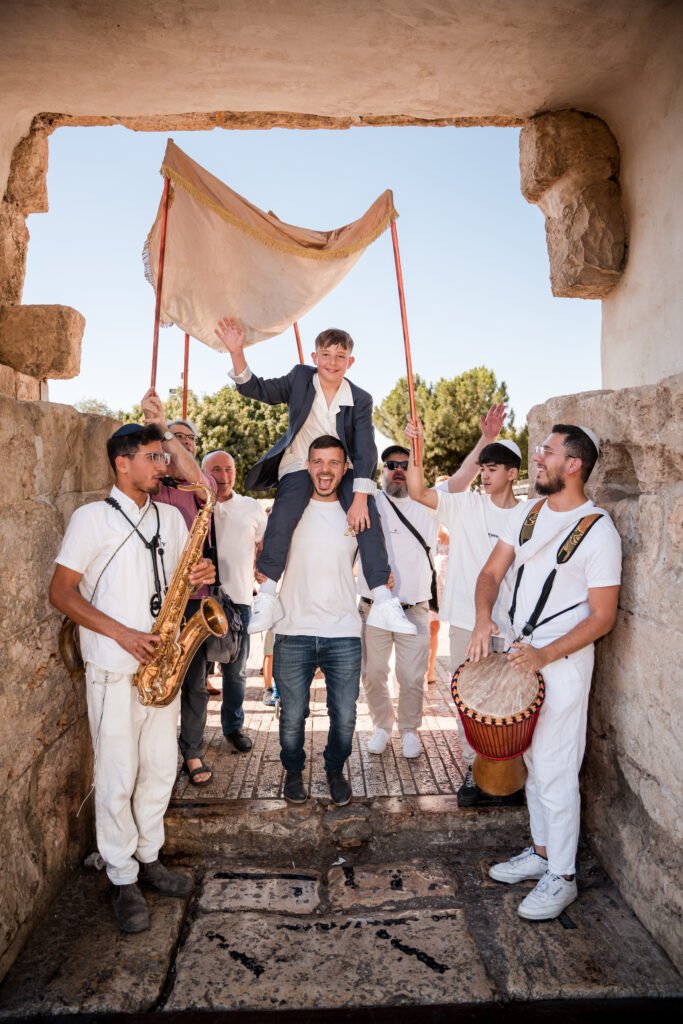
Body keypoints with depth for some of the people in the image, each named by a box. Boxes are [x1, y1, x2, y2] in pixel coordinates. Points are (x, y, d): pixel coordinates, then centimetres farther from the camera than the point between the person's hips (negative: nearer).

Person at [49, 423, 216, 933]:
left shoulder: (171, 518, 9)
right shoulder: (92, 519, -8)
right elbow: (61, 591, -10)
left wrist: (200, 577, -9)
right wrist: (122, 633, -19)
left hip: (161, 663, 5)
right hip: (114, 670, -5)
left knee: (161, 769, 15)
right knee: (118, 777, 5)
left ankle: (149, 857, 34)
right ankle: (123, 879, 23)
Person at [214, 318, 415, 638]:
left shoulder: (361, 400, -7)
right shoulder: (300, 377, -3)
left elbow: (365, 450, -15)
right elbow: (257, 389, -2)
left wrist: (359, 497, -28)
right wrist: (237, 353, -18)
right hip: (299, 466, 0)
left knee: (367, 515, -25)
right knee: (284, 512, -31)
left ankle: (383, 602, -24)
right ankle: (267, 595, -24)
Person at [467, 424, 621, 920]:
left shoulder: (598, 532, -15)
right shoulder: (527, 516, 5)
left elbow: (603, 617, -15)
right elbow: (492, 572, 5)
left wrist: (545, 655, -23)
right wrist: (483, 618, -14)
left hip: (563, 661, -7)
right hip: (521, 654, 7)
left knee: (556, 772, 2)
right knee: (533, 760, 19)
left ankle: (562, 878, 20)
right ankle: (541, 851, 37)